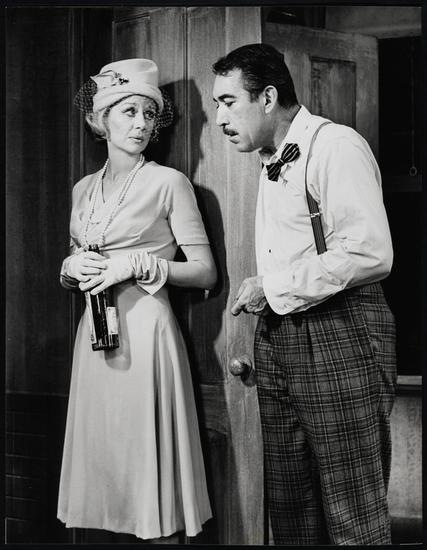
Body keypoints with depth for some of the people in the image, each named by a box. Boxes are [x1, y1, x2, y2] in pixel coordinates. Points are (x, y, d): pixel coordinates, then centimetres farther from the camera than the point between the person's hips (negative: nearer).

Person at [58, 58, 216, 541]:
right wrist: (71, 267, -1)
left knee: (144, 456, -1)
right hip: (94, 334, 5)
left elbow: (205, 272, -5)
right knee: (100, 456, 8)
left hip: (145, 332, -5)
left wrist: (137, 264, -14)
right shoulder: (83, 189, 13)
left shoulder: (168, 183, -3)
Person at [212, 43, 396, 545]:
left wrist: (273, 288, -14)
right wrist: (259, 343, 10)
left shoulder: (336, 147, -10)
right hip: (276, 339, 9)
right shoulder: (273, 164, 19)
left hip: (339, 335, -8)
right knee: (289, 505, 13)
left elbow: (371, 254, -22)